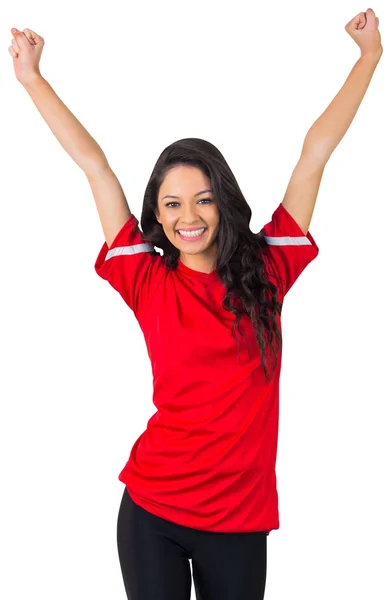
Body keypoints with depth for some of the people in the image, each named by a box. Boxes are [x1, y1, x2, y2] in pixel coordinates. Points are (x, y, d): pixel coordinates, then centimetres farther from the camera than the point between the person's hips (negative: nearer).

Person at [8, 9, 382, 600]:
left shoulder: (267, 273, -2)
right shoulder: (148, 281, -3)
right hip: (153, 511, -1)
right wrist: (32, 78, 7)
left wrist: (369, 56, 9)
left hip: (241, 516, 1)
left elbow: (316, 152, 1)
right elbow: (95, 166, -1)